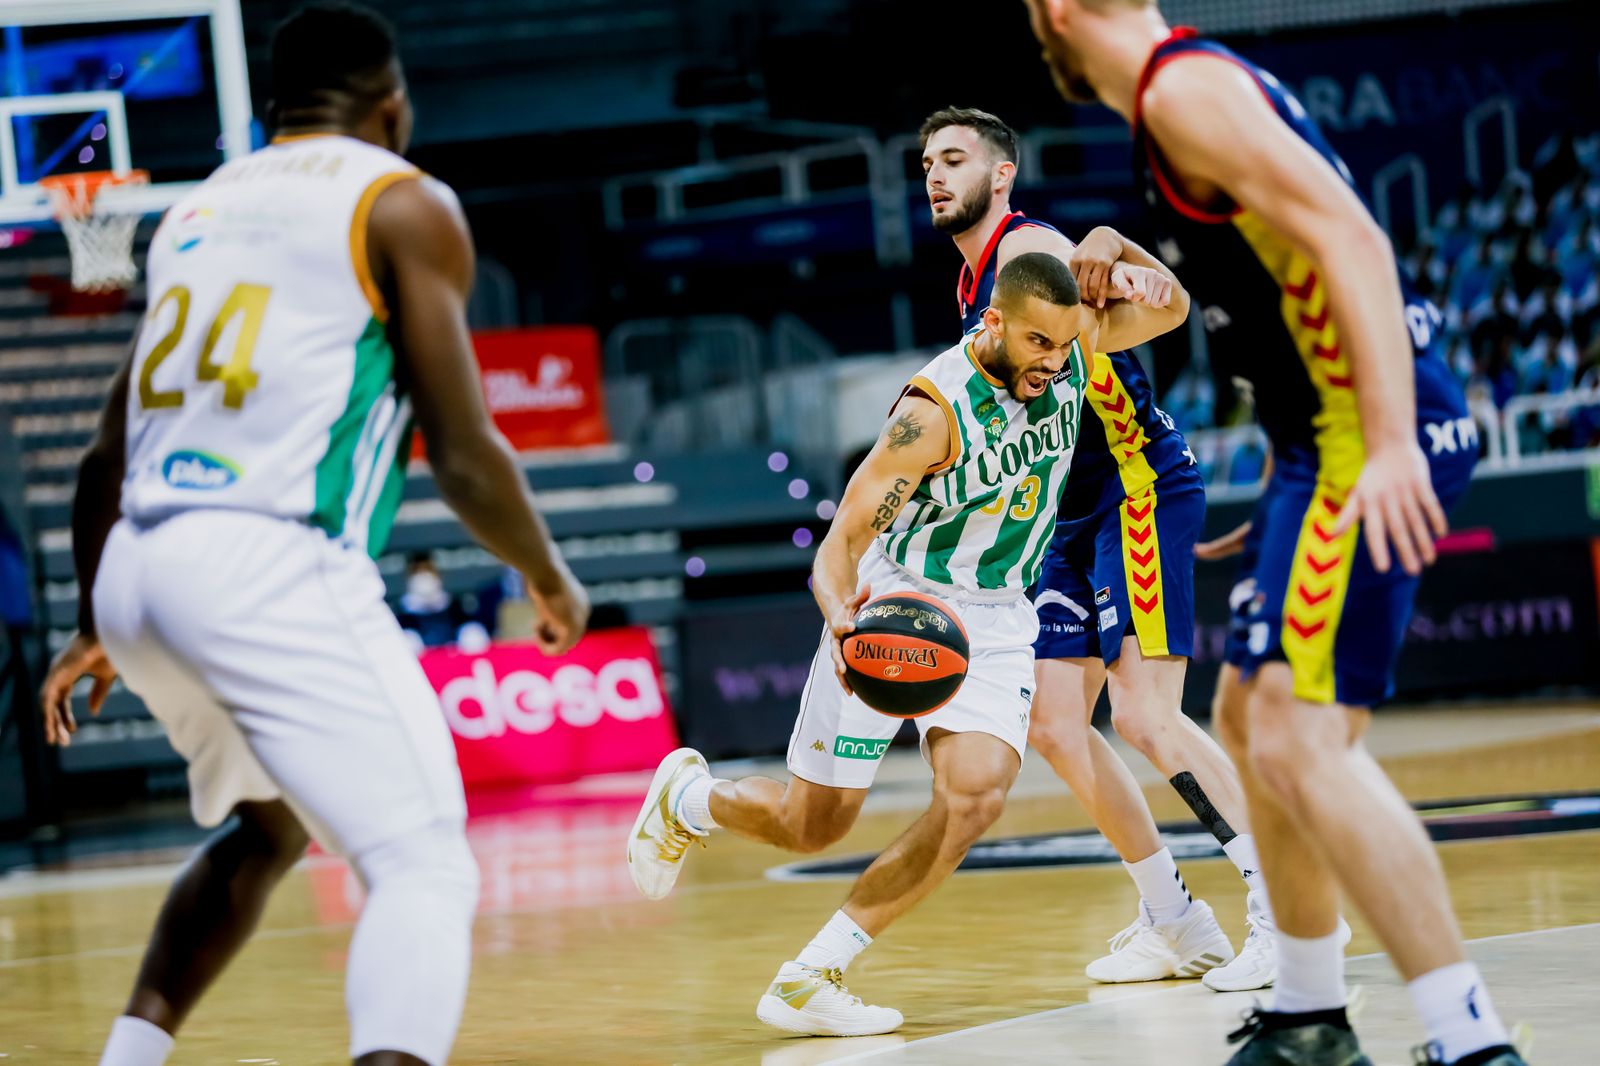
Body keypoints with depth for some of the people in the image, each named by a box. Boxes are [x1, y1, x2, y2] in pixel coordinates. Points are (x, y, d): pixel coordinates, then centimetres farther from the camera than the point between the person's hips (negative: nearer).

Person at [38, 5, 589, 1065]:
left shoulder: (202, 206, 22)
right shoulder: (405, 205, 3)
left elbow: (106, 461, 25)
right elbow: (464, 457, -3)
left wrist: (93, 628, 37)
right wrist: (550, 578, 15)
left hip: (137, 568, 7)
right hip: (274, 566, -7)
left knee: (267, 826, 30)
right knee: (427, 868, -9)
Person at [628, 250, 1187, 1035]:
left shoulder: (1070, 351, -9)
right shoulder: (935, 411, -26)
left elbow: (1171, 308, 6)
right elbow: (840, 542, -27)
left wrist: (1113, 254, -15)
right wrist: (841, 618, -48)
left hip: (995, 620, 4)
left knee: (974, 799, -21)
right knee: (812, 826, 4)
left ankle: (809, 980, -12)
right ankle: (687, 797, 40)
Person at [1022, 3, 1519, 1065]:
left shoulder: (1184, 89, -11)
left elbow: (1350, 238, -22)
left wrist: (1389, 443, -30)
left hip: (1367, 443, -11)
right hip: (1339, 440, 11)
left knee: (1300, 742, -17)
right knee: (1254, 720, 20)